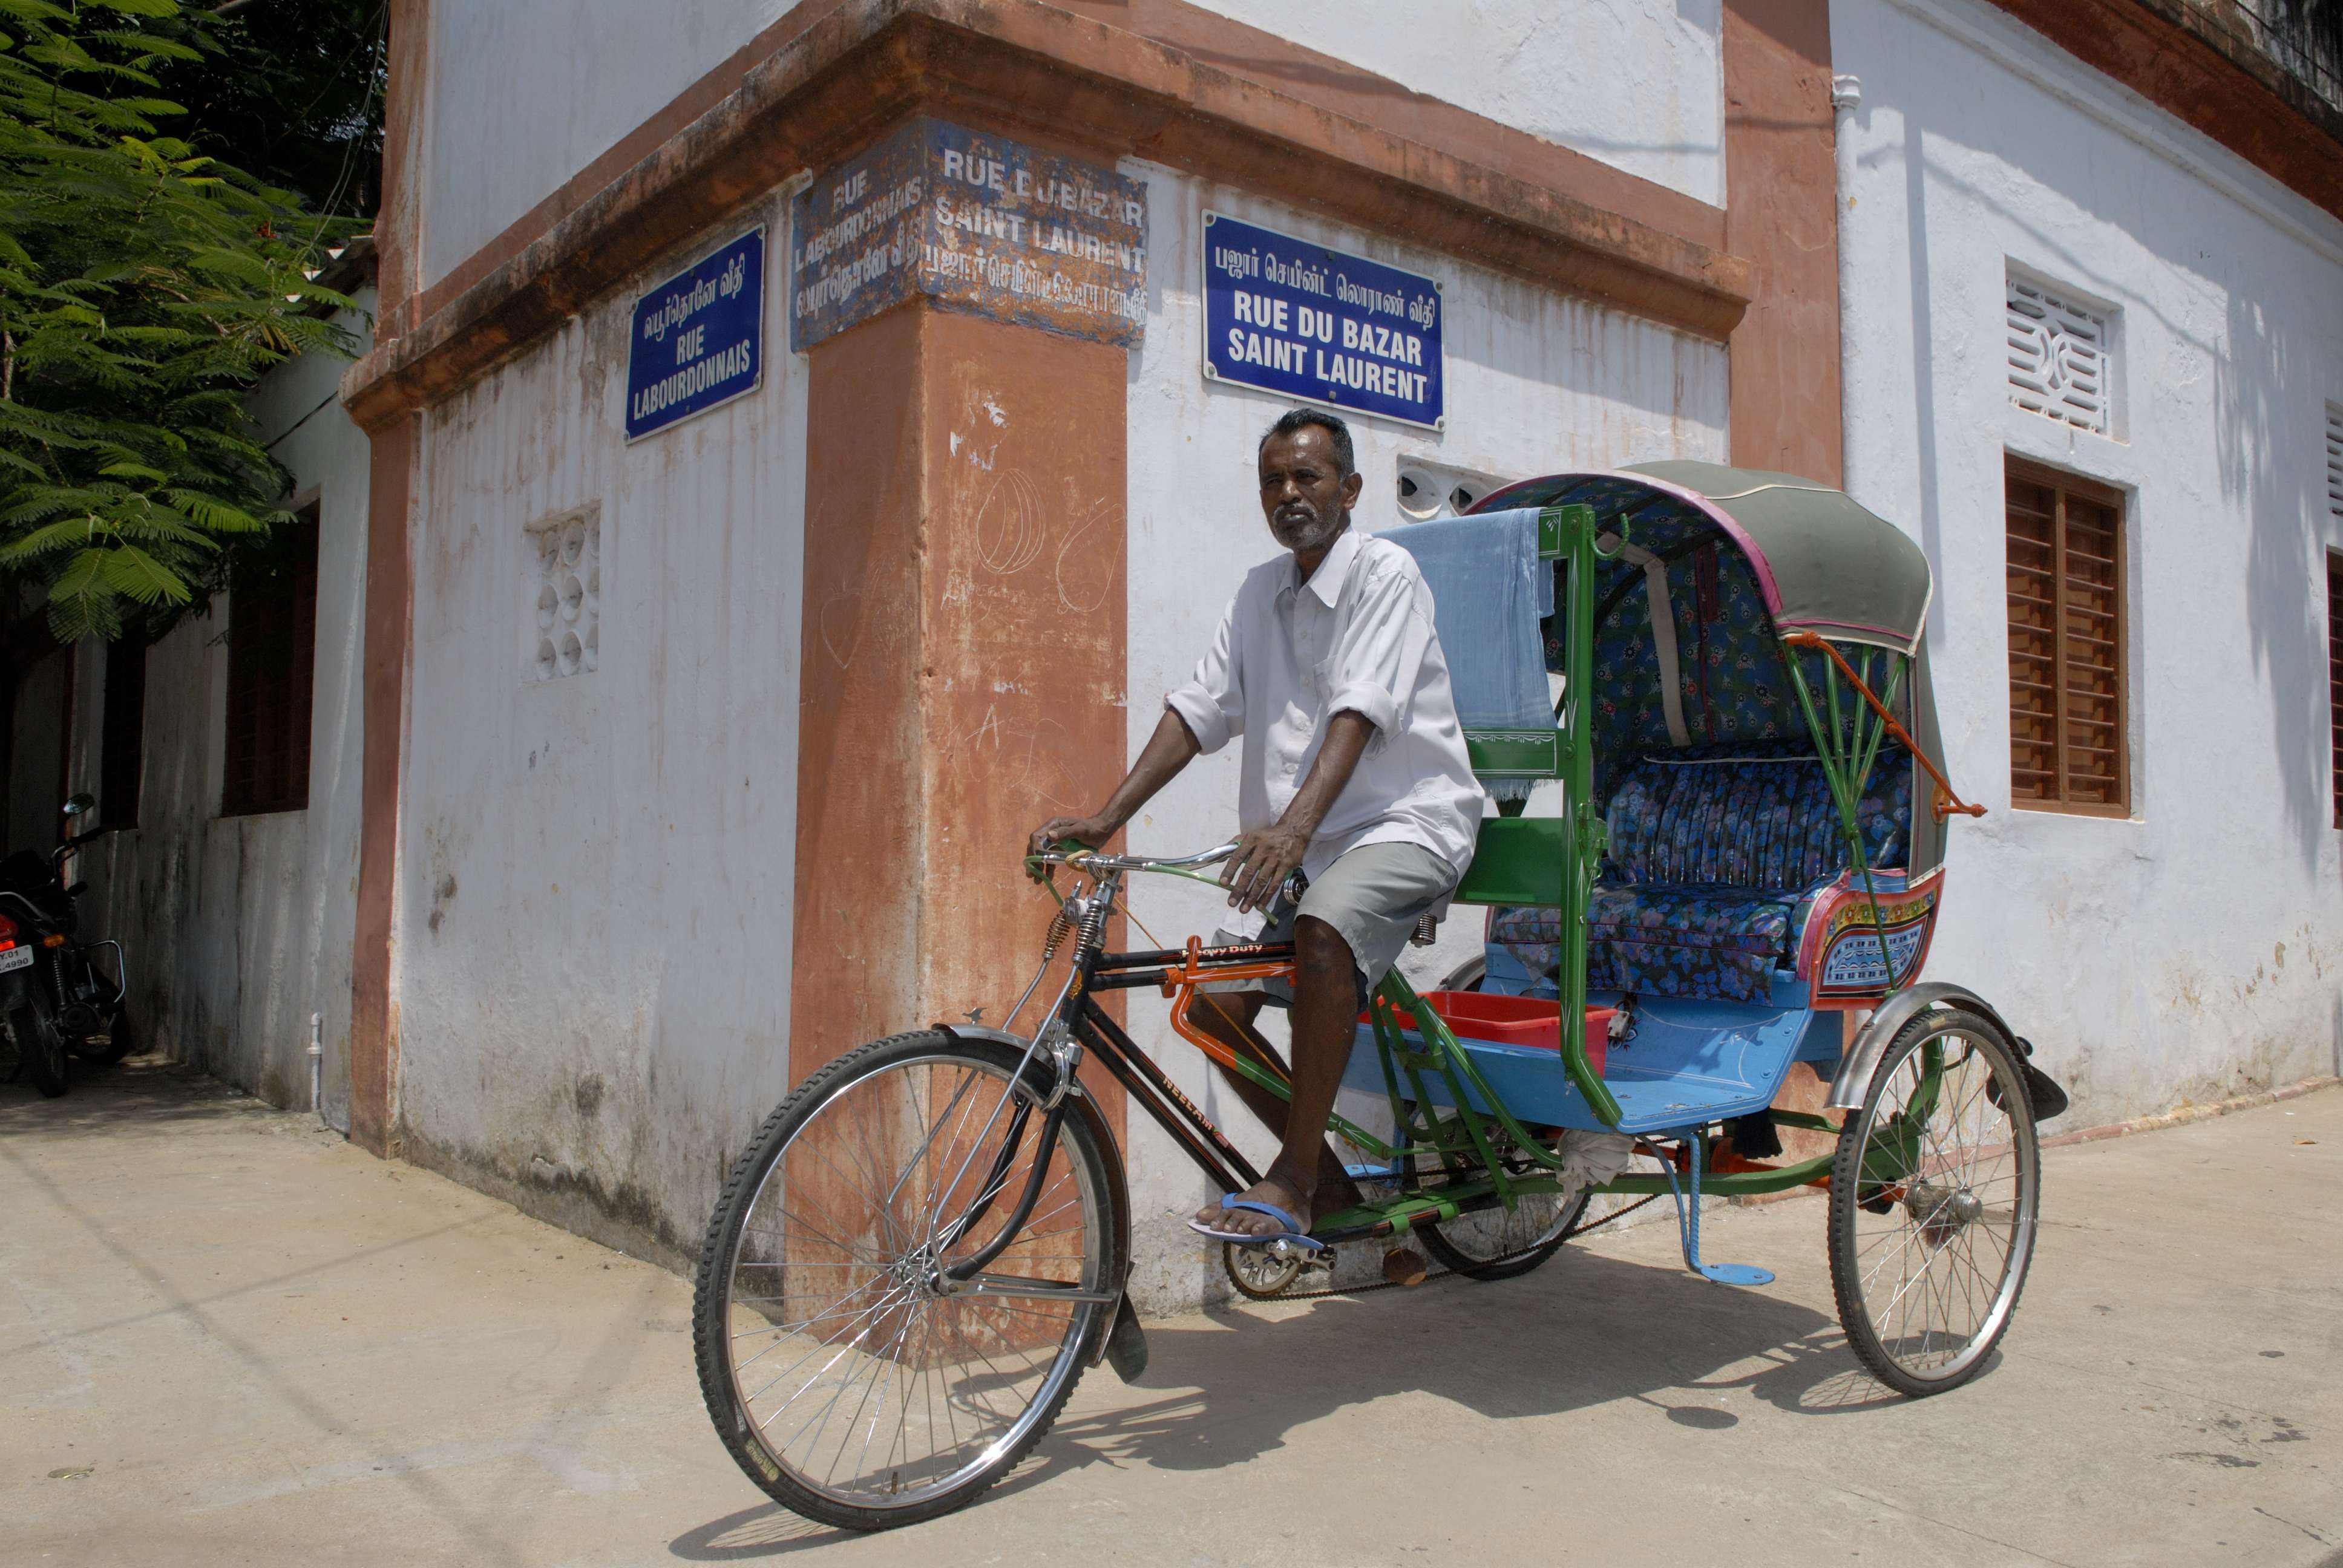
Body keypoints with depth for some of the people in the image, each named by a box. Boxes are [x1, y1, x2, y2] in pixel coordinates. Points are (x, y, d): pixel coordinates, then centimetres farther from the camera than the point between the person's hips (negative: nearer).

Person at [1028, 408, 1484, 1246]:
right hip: (1296, 840, 7)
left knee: (1322, 931, -36)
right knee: (1213, 1003, -6)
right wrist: (1105, 818, -5)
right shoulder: (1259, 591, 11)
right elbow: (1198, 709, 5)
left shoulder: (1385, 572, -9)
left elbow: (1360, 712, -25)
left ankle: (1291, 1180, -23)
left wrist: (1294, 825, -40)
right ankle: (1330, 1183, 12)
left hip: (1405, 819, -7)